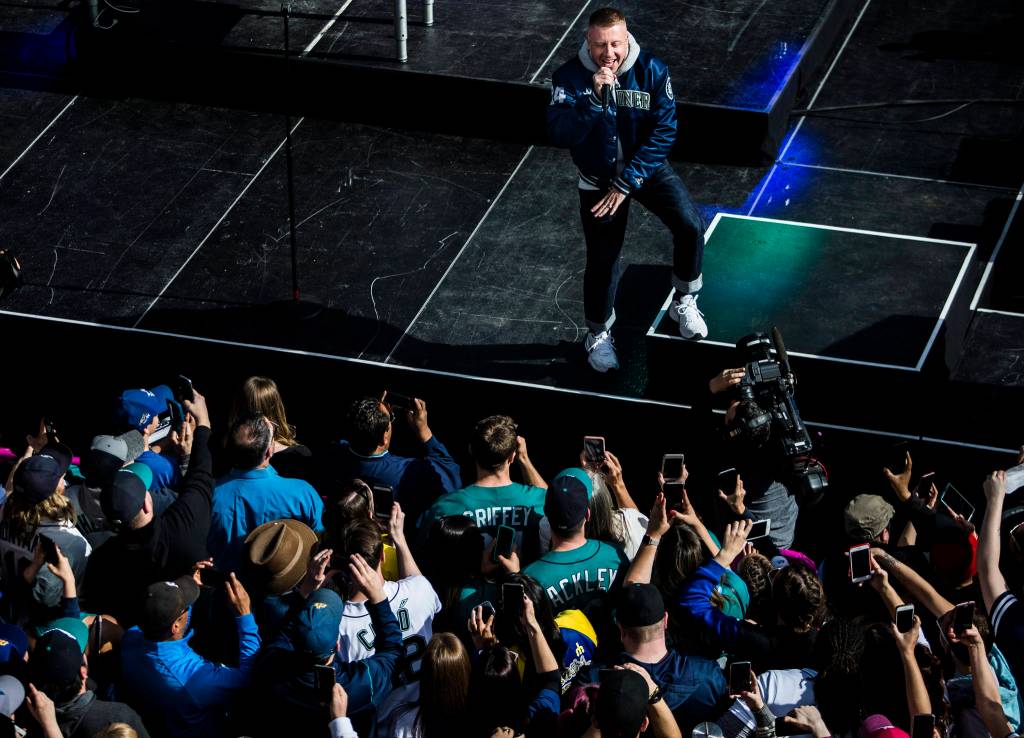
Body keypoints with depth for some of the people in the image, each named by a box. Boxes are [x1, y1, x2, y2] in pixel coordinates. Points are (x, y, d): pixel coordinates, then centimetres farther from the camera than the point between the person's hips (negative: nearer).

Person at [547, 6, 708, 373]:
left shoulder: (652, 71, -18)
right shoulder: (570, 77, -19)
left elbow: (663, 132, -17)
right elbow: (560, 134, -28)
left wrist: (626, 184, -19)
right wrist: (594, 97, -41)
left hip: (647, 167, 1)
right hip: (598, 178, 0)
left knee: (690, 225, -19)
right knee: (602, 259, 4)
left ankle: (684, 301, 7)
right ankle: (598, 334, 30)